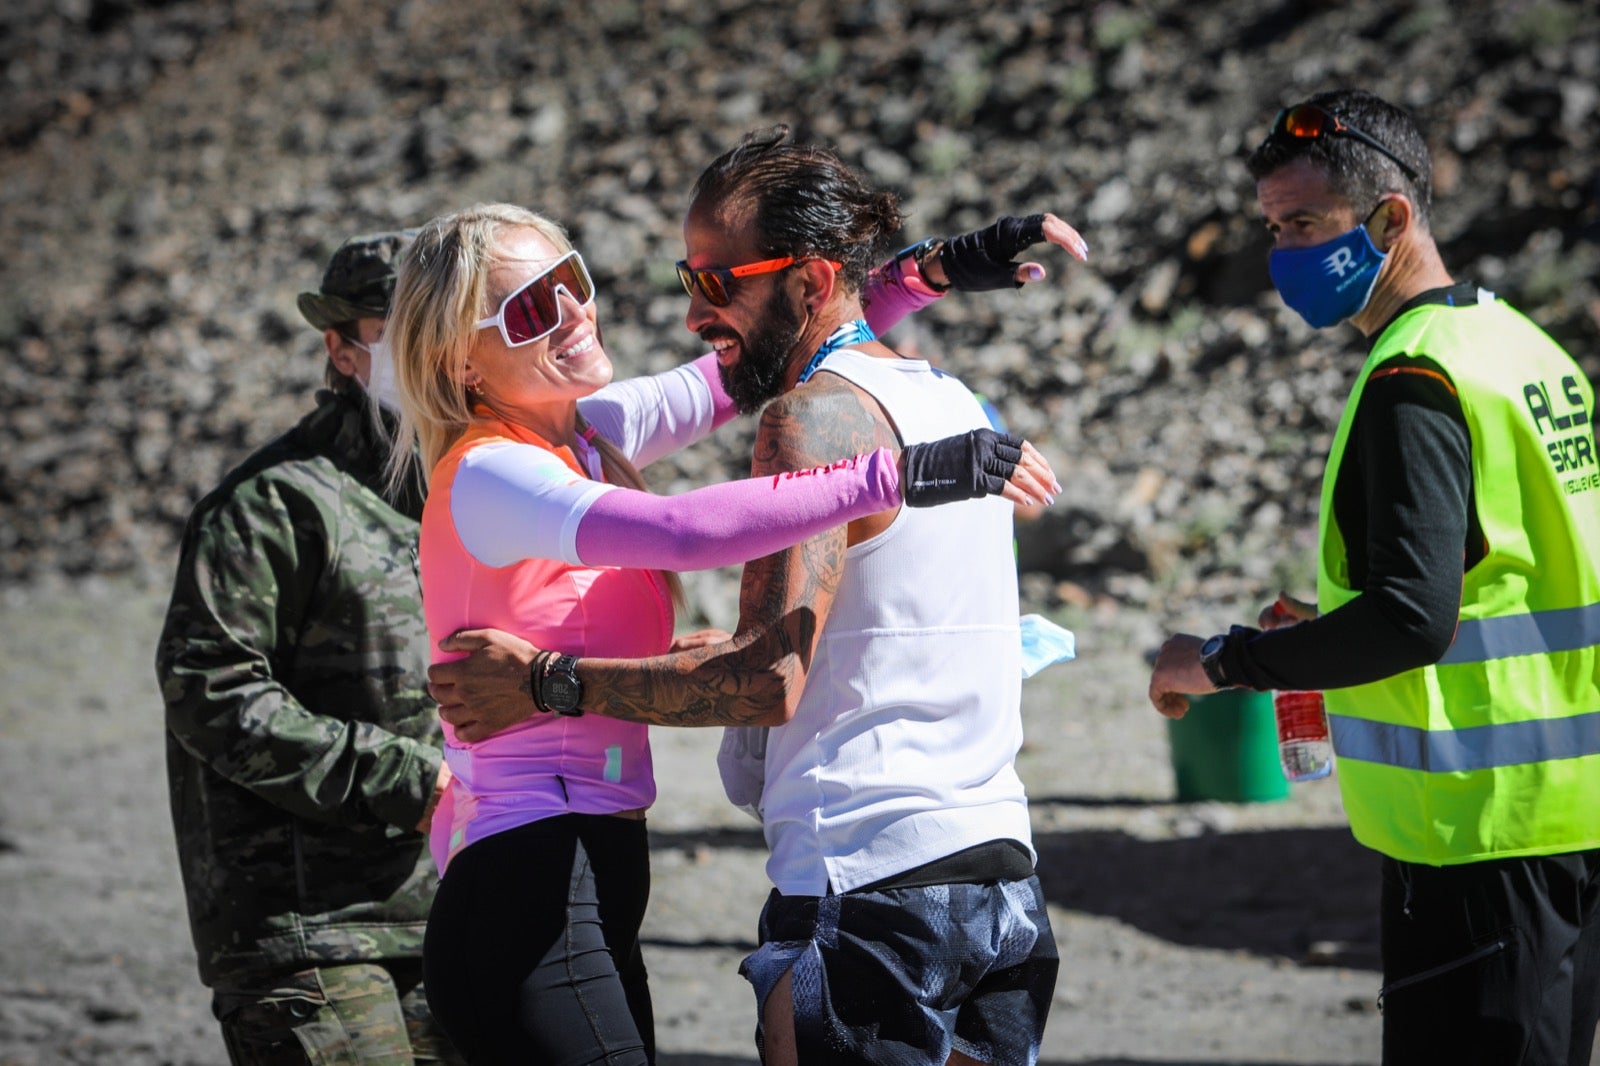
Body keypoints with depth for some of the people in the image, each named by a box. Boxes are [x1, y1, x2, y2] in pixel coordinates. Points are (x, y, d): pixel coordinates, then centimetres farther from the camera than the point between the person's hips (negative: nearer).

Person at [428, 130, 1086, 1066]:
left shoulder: (815, 416, -11)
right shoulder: (954, 400, 17)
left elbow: (771, 679, -20)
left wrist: (551, 680, -15)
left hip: (871, 881, -9)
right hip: (1003, 876, 9)